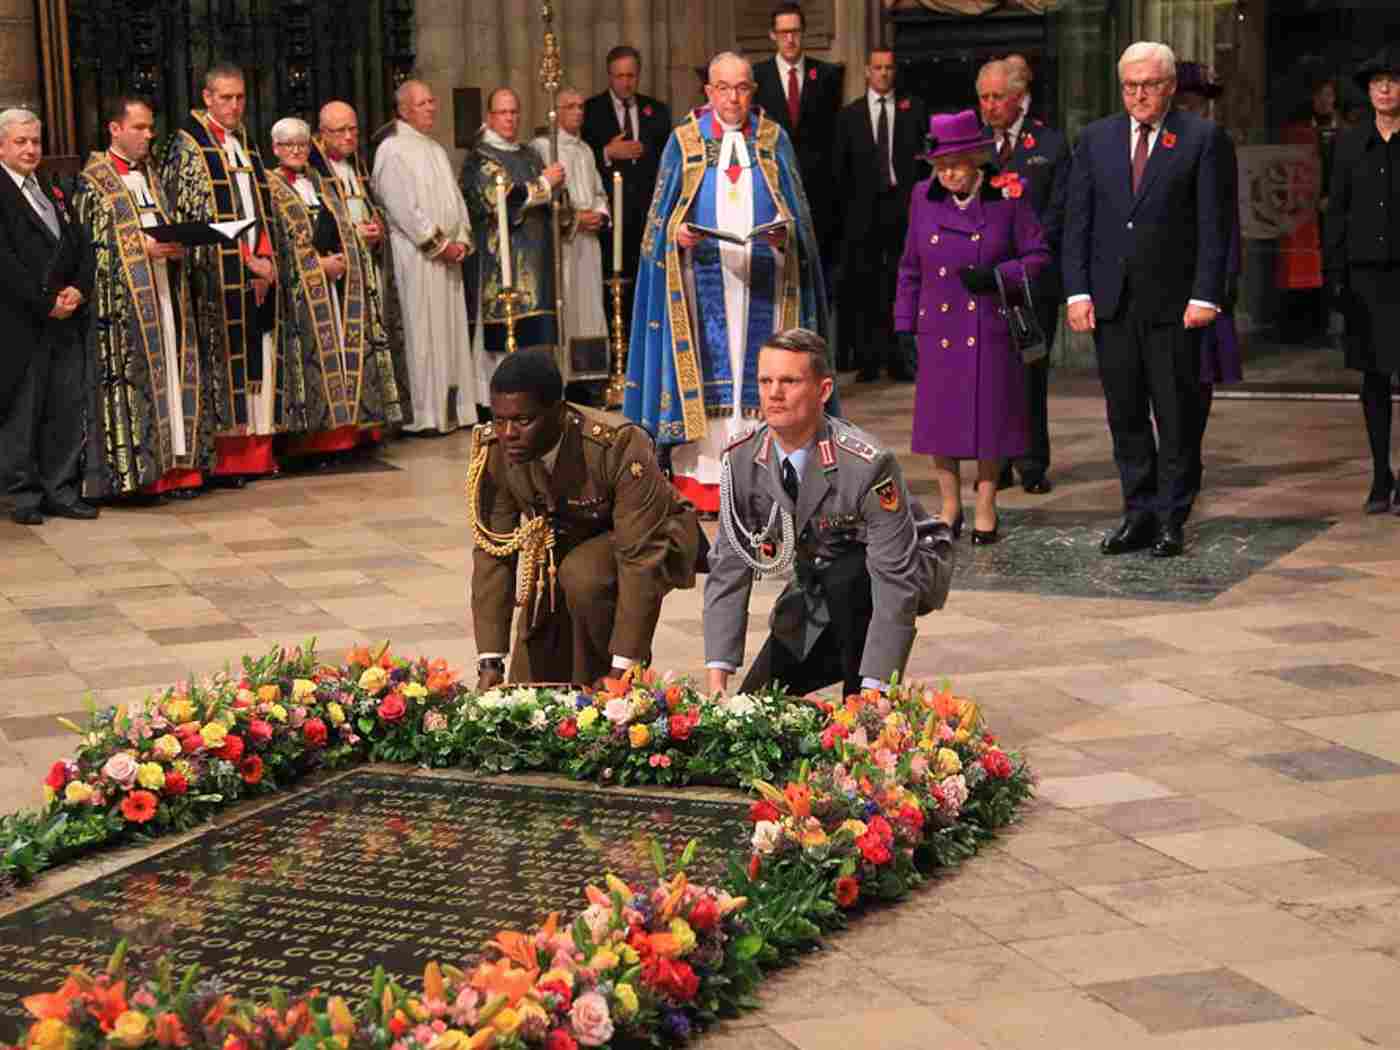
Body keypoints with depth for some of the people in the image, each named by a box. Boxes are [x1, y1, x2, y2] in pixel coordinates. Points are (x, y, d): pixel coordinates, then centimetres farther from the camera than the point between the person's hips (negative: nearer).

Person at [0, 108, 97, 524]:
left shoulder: (51, 189, 17)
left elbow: (81, 247, 14)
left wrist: (79, 290, -4)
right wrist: (46, 303, -15)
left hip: (66, 318, 7)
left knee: (67, 411, 7)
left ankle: (61, 491, 14)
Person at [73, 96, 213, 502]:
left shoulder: (152, 176, 17)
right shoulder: (93, 182, -3)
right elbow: (88, 247, -9)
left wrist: (177, 247, -1)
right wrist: (143, 248, -16)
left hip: (164, 293, 6)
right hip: (125, 300, -6)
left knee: (171, 375, 4)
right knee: (132, 377, -7)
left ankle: (174, 463, 7)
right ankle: (136, 471, -5)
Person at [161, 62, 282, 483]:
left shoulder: (247, 145, 18)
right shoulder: (189, 146, -2)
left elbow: (263, 209, 16)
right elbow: (197, 214, -9)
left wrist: (265, 257, -2)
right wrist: (246, 261, -12)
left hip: (258, 270, 6)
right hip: (217, 274, -6)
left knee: (257, 359, 4)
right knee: (223, 359, -8)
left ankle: (256, 451, 8)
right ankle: (224, 458, -6)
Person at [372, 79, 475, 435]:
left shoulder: (436, 149, 18)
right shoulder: (392, 150, -8)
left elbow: (455, 198, 18)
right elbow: (403, 207, -15)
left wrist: (462, 240, 3)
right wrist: (439, 244, -15)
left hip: (447, 255, 8)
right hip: (416, 258, -8)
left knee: (452, 331, 9)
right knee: (422, 332, -7)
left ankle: (453, 408, 14)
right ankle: (423, 415, -4)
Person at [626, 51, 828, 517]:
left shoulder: (773, 140, 10)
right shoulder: (685, 141, 8)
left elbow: (795, 205, 9)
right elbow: (663, 212, 8)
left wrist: (785, 231, -12)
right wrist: (678, 233, -13)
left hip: (763, 275, 1)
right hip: (704, 274, -1)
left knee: (758, 368, -1)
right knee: (705, 368, -4)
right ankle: (702, 474, -2)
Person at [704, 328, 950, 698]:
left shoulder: (869, 464, -30)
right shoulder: (741, 459, -15)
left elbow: (895, 583, -30)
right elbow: (728, 568, -13)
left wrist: (872, 690, -36)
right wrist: (717, 679, -21)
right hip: (815, 593, 3)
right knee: (753, 707, -5)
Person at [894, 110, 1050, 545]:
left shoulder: (1008, 195, -5)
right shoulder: (924, 197, 4)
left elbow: (1039, 255, 1)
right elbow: (910, 268, 11)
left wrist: (996, 276, -15)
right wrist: (904, 326, 7)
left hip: (991, 328, -3)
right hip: (939, 329, 3)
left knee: (989, 416, 3)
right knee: (940, 416, 6)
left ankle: (986, 510, 16)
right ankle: (950, 507, 20)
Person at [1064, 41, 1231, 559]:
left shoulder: (1203, 138, 0)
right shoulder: (1096, 138, 10)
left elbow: (1215, 225, -4)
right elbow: (1077, 221, 8)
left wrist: (1205, 296, -11)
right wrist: (1078, 291, -1)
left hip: (1174, 302, -3)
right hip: (1111, 301, 3)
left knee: (1176, 415, 2)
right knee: (1125, 415, 8)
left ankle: (1171, 520, 10)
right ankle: (1140, 514, 16)